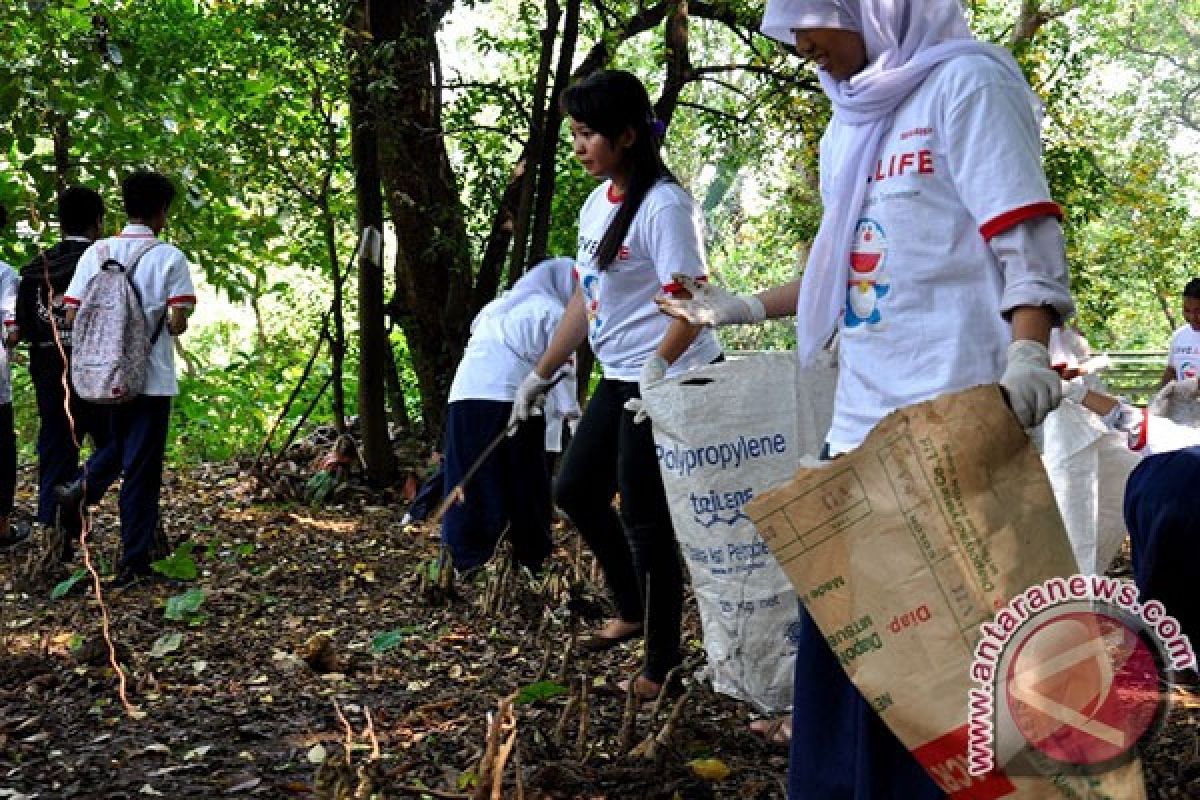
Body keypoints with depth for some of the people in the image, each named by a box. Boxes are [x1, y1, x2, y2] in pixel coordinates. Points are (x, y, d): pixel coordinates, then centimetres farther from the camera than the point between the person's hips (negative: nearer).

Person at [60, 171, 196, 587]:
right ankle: (133, 564, 5)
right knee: (141, 468, 2)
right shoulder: (169, 256, -9)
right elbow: (178, 322, -14)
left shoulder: (96, 252, 1)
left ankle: (84, 487, 6)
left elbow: (72, 317, -1)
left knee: (118, 445, 30)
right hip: (152, 377, -4)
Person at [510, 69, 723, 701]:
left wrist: (655, 375, -31)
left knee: (645, 518, -2)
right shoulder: (597, 203, 10)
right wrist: (541, 374, 18)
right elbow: (585, 298, 17)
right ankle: (631, 610, 34)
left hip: (671, 382, -9)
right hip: (621, 380, 10)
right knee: (575, 490, 16)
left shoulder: (663, 205, -17)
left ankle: (662, 662, 14)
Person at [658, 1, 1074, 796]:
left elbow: (1026, 236, -13)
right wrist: (744, 309, 23)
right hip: (863, 418, 8)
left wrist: (1028, 351, -27)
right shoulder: (852, 123, 19)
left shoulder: (966, 82, -4)